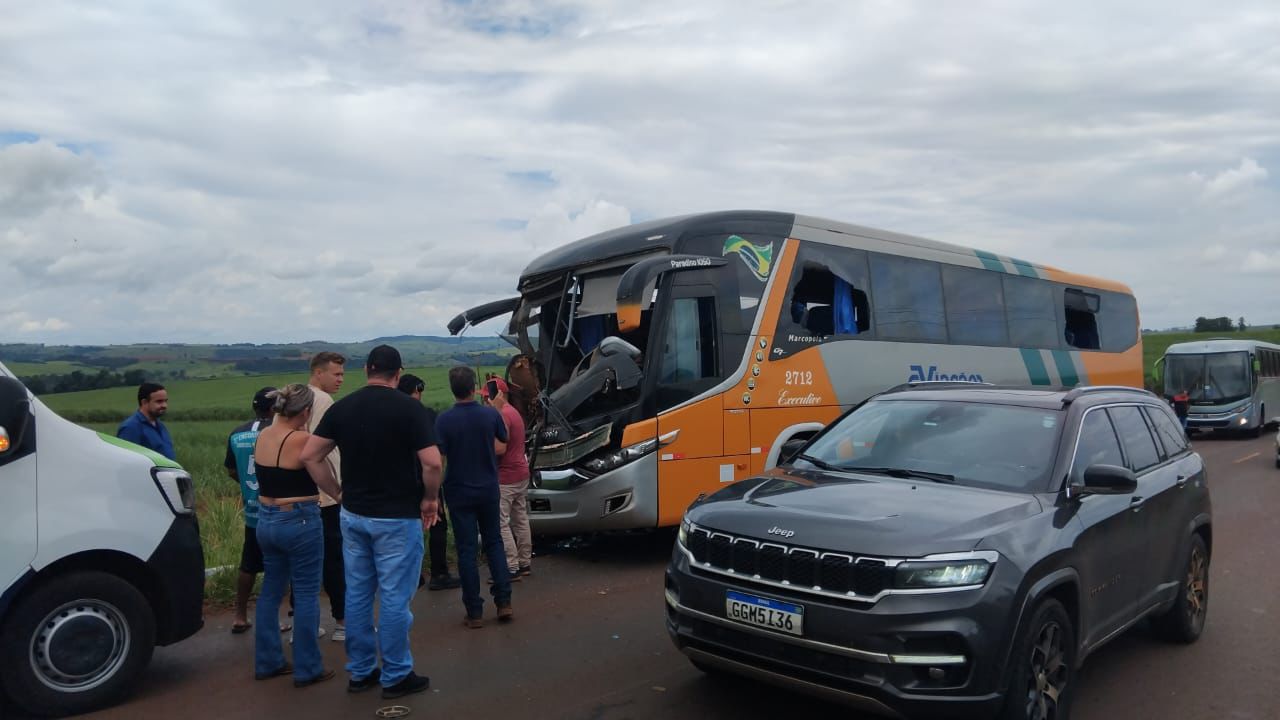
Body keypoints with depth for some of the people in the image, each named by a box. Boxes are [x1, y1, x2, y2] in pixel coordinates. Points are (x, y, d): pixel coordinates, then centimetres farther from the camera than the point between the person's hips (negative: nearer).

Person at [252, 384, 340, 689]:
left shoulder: (262, 436, 3)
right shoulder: (302, 440, -18)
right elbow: (325, 482, -8)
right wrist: (342, 493, 10)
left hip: (266, 520, 8)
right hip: (299, 522, -8)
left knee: (271, 591, 17)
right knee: (306, 595, 3)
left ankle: (267, 662, 27)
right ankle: (307, 669, 10)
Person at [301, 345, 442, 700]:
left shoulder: (341, 407, 3)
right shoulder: (409, 408, -12)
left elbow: (310, 456, 2)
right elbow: (432, 462, -20)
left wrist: (340, 491, 8)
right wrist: (430, 498, -4)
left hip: (353, 515, 5)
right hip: (397, 517, -5)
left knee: (357, 594, 14)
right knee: (394, 598, 3)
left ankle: (360, 672, 25)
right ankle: (396, 676, 13)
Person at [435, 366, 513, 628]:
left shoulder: (444, 420, -15)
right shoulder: (491, 415, -7)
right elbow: (500, 447, 4)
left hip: (459, 492, -2)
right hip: (488, 489, 2)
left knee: (466, 550, 5)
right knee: (494, 543, 16)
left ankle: (474, 612, 9)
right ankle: (503, 601, 12)